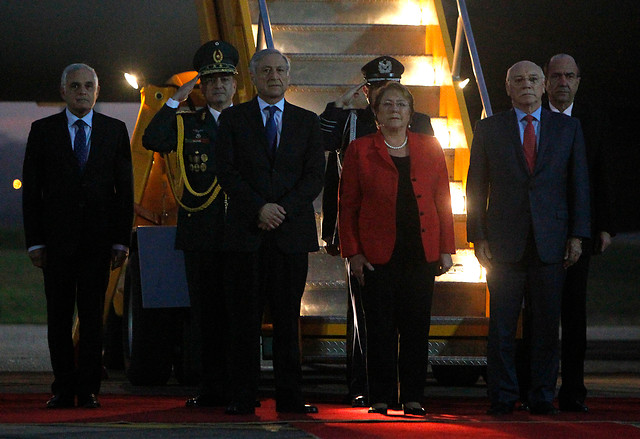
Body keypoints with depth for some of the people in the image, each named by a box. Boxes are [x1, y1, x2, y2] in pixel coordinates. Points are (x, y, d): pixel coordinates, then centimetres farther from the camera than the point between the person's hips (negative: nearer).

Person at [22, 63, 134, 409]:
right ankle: (63, 388, 9)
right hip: (57, 238, 0)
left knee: (92, 315, 0)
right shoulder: (42, 131, 6)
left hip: (97, 239, 0)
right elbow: (32, 190, 4)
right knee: (58, 316, 3)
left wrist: (121, 240, -1)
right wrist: (34, 241, -3)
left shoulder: (115, 131, 8)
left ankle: (88, 389, 4)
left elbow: (125, 189, 7)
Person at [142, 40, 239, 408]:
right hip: (201, 234, 1)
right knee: (206, 312, 2)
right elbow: (152, 140, -7)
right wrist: (176, 100, -6)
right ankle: (212, 388, 6)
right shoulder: (186, 124, 11)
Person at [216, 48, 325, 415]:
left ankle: (290, 397, 4)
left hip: (292, 233, 1)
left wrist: (283, 209, -10)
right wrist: (258, 208, -12)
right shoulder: (234, 119, 9)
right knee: (245, 320, -1)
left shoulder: (307, 122, 12)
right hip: (247, 233, -1)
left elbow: (315, 176, 4)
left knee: (288, 319, 2)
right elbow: (228, 172, 0)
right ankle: (244, 397, 2)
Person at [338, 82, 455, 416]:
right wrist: (352, 252, -4)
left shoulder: (430, 149, 10)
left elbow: (443, 200, 10)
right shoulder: (360, 151, 5)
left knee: (417, 328, 3)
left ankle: (413, 397, 11)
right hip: (377, 255, -2)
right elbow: (348, 205, 4)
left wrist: (446, 249, 4)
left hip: (421, 255, 2)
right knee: (380, 329, 0)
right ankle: (381, 398, 7)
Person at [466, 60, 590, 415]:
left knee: (547, 325, 2)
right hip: (505, 242, -1)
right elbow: (476, 188, 7)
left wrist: (577, 236, 0)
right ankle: (502, 397, 7)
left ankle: (542, 398, 10)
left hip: (551, 241, 1)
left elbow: (579, 184, 8)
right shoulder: (488, 130, 8)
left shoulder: (568, 129, 10)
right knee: (501, 326, 0)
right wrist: (478, 237, -1)